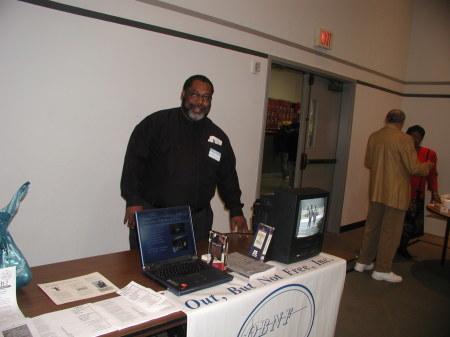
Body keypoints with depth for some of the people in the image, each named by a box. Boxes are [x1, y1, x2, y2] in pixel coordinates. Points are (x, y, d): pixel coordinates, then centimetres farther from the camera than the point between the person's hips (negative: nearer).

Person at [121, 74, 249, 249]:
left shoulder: (218, 136, 11)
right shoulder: (156, 123, -2)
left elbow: (227, 176, 17)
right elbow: (133, 161, -6)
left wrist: (236, 211, 13)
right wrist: (133, 200, -12)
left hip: (198, 221, 4)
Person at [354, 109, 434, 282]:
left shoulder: (373, 137, 2)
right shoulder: (404, 139, -15)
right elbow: (414, 168, -13)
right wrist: (427, 166, 7)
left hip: (376, 192, 6)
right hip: (396, 193, -6)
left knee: (372, 227, 17)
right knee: (390, 232, 6)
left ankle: (363, 262, 28)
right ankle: (382, 270, 16)